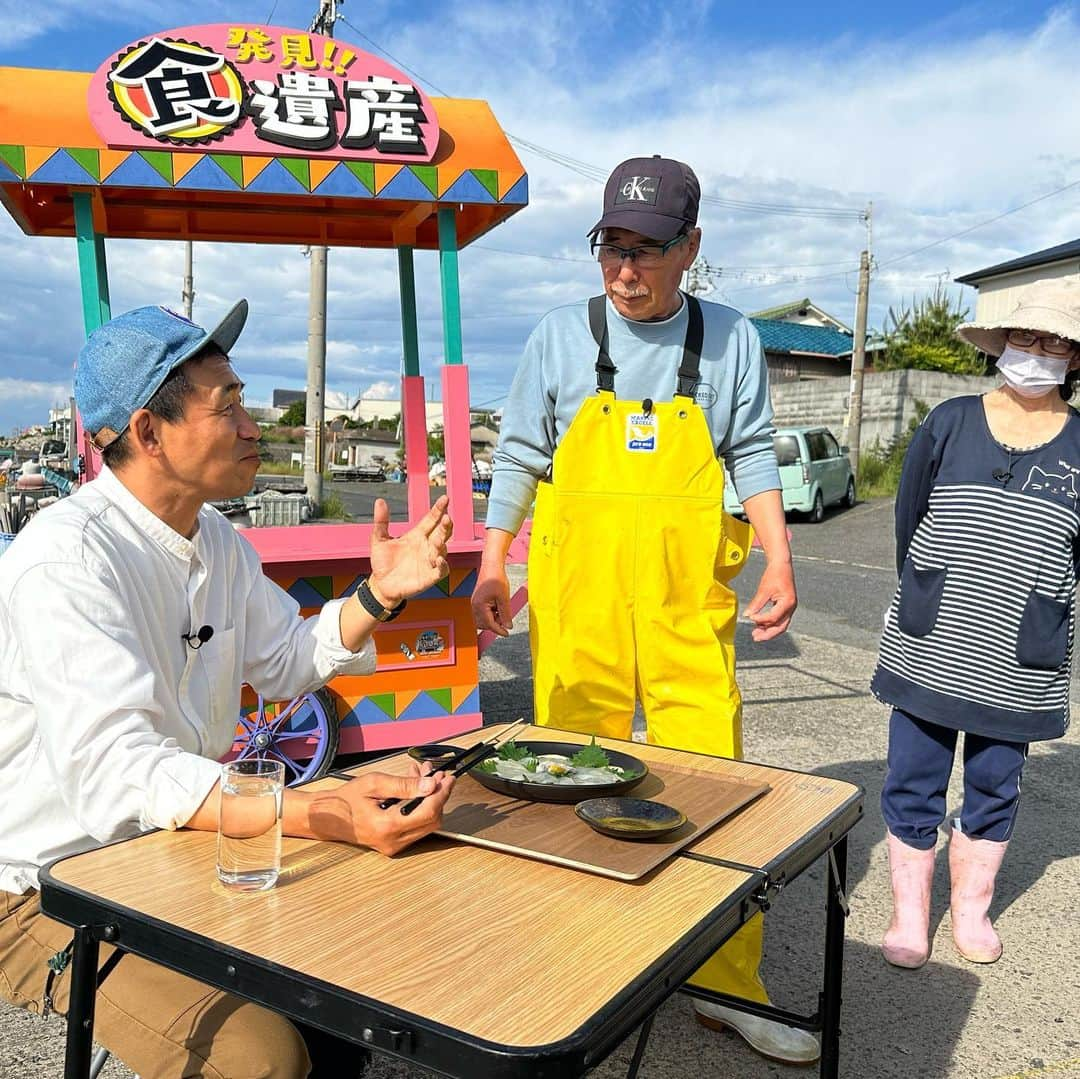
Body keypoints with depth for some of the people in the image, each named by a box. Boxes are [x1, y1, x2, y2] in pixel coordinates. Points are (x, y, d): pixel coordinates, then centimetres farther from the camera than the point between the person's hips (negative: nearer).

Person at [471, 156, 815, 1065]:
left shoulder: (730, 340, 6)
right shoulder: (561, 337, 5)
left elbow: (753, 455, 10)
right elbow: (520, 456, 9)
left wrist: (779, 560, -1)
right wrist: (493, 563, 5)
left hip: (687, 597, 0)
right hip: (578, 588, 0)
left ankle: (728, 986, 14)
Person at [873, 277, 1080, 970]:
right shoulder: (950, 423, 0)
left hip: (1018, 668, 0)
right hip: (927, 653, 0)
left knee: (995, 788, 14)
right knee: (914, 783, 7)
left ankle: (972, 907, 34)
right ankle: (911, 913, 25)